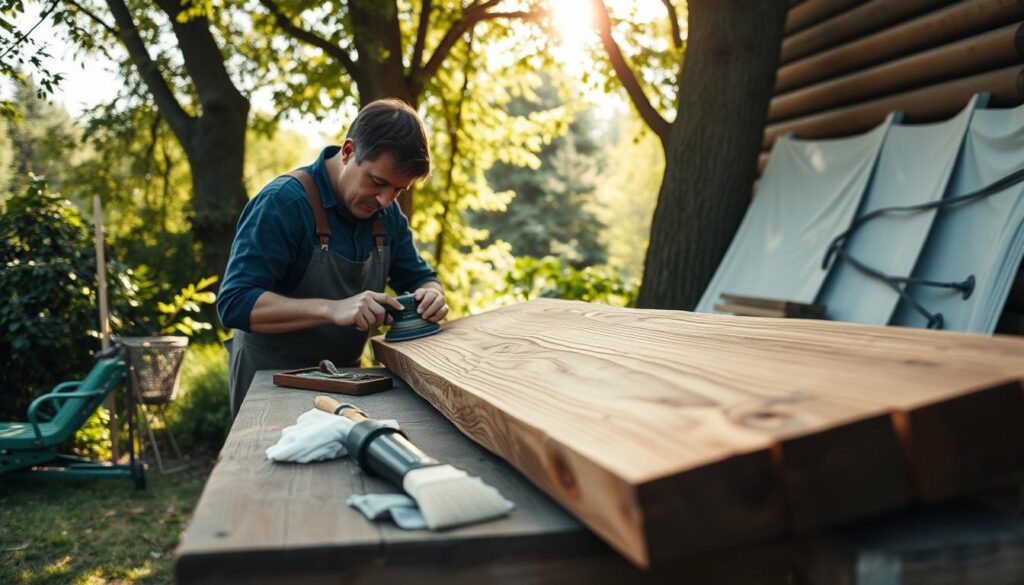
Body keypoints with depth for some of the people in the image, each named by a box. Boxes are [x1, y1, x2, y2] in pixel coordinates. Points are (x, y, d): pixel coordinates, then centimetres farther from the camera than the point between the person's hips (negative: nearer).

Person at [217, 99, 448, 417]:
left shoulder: (387, 213, -1)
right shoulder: (283, 202, -20)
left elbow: (420, 278, 7)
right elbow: (235, 303, -26)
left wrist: (431, 296, -18)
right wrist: (332, 309, -37)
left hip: (345, 375, 5)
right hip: (272, 379, -5)